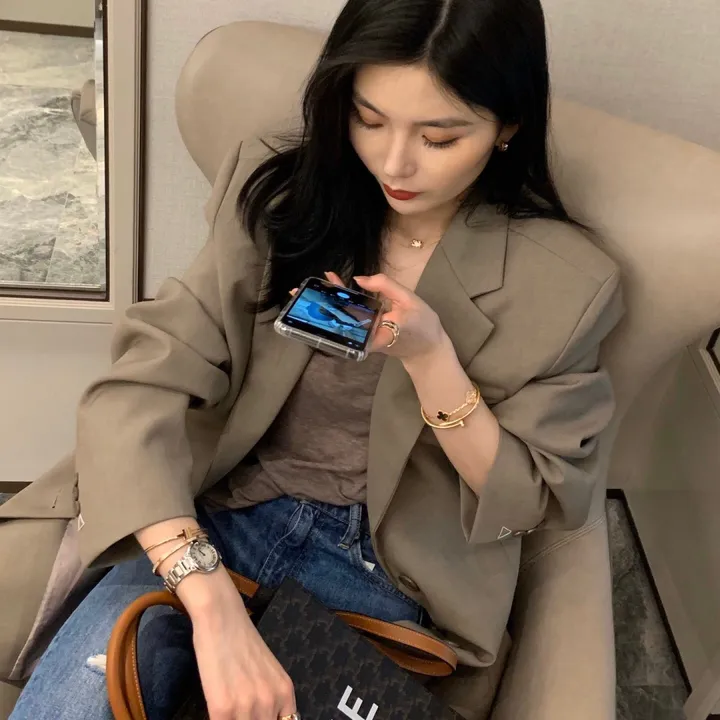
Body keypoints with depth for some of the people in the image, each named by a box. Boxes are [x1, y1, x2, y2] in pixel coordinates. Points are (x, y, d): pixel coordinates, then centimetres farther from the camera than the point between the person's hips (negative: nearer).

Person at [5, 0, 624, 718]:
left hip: (386, 572, 0)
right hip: (221, 517, 1)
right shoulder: (278, 189, -7)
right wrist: (212, 603, -29)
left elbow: (528, 503, -3)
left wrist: (430, 356, -21)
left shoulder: (565, 281, -8)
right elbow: (139, 391, -14)